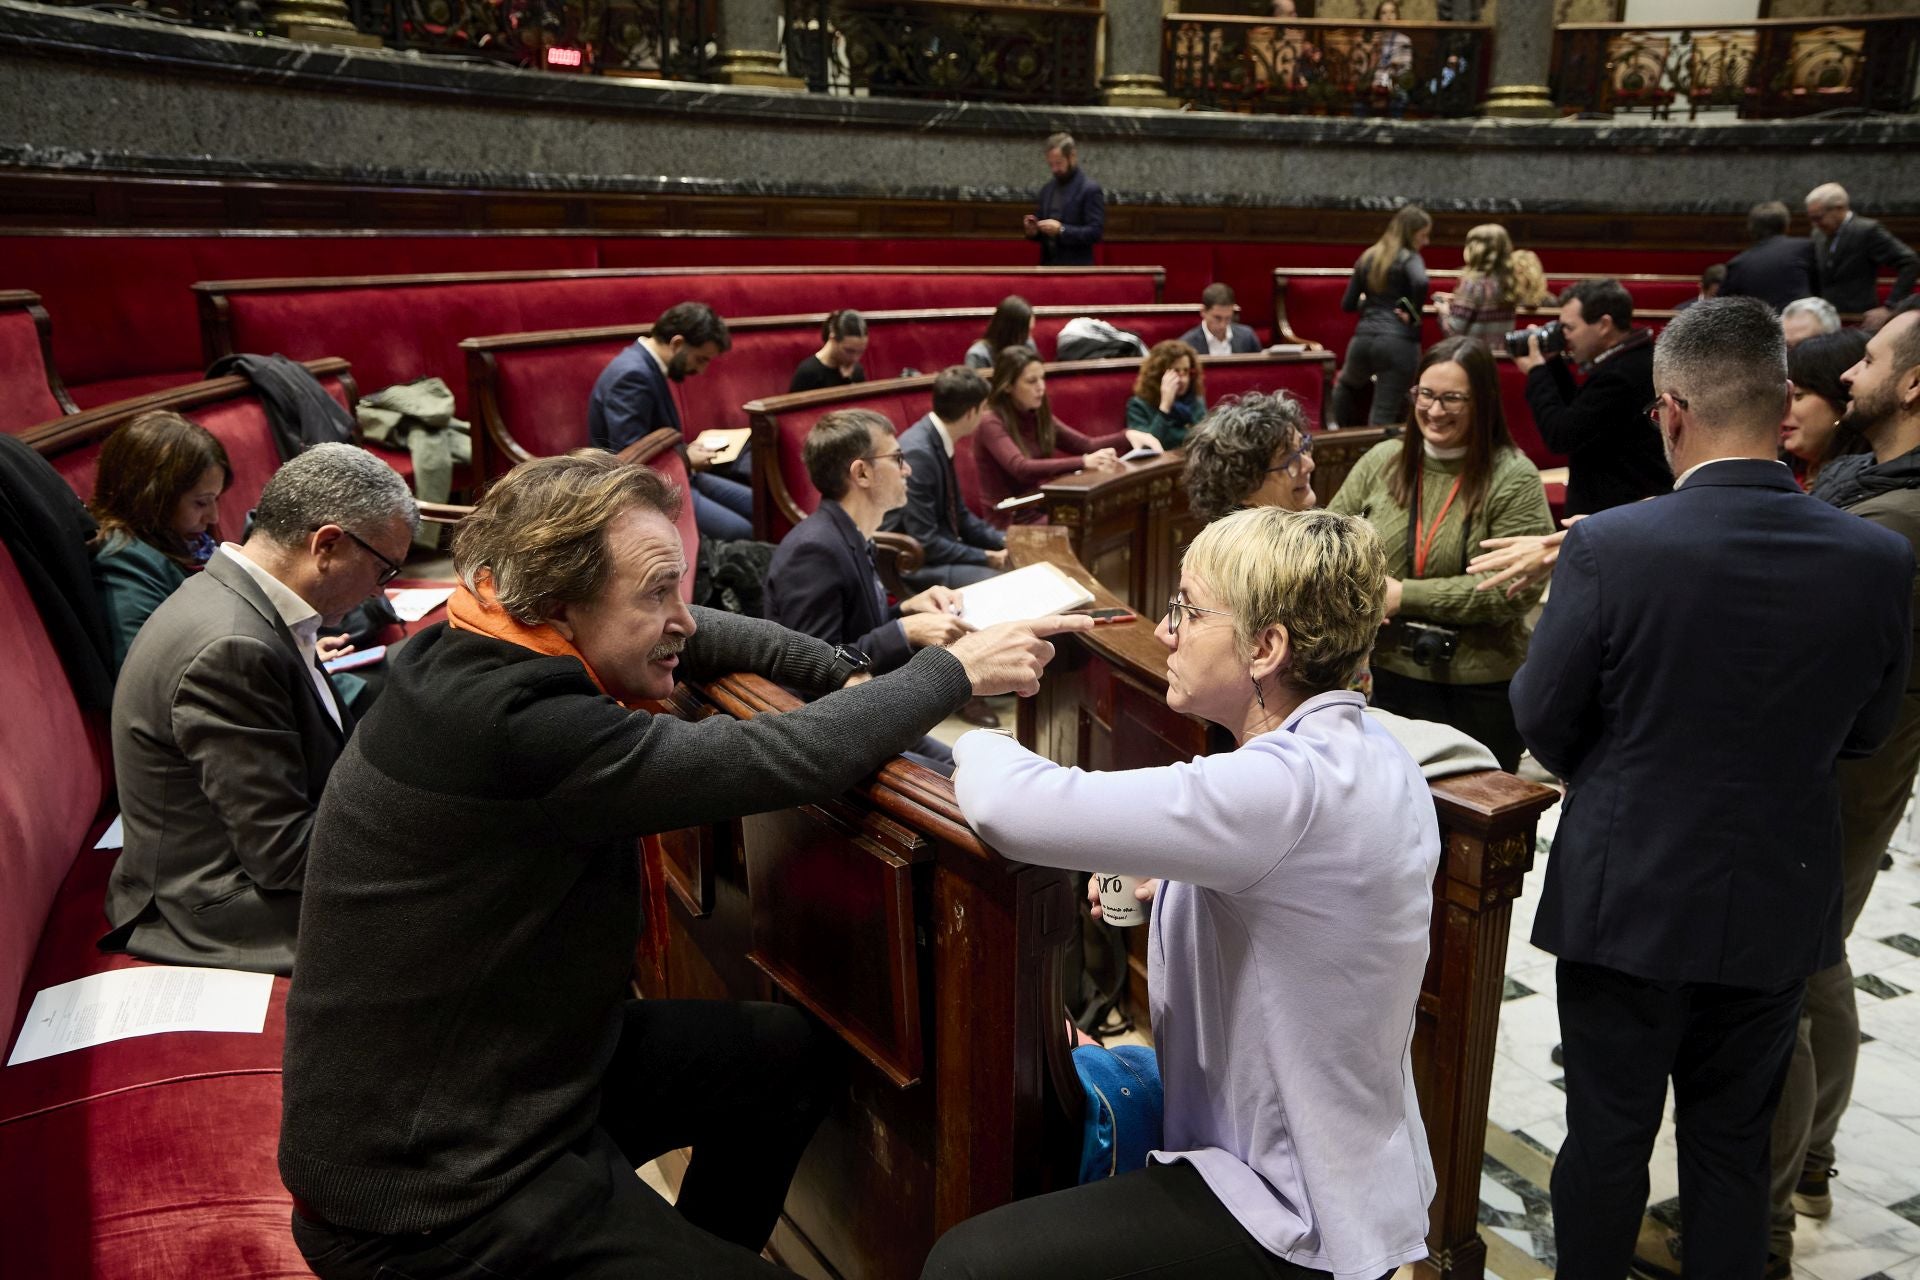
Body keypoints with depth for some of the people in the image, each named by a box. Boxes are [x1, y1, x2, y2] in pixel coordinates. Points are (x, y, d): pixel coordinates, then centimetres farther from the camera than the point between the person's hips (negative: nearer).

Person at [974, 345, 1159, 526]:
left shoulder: (1037, 416, 9)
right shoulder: (991, 422, -14)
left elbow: (1086, 445, 10)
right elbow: (1021, 469, -30)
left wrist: (1127, 436, -9)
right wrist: (1084, 463, -40)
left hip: (1041, 510, 7)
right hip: (1011, 520, -7)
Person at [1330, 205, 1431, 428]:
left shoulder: (1368, 257, 14)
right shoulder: (1410, 258, -3)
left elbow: (1347, 304, 16)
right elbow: (1421, 282, -26)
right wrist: (1413, 315, -12)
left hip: (1364, 338, 6)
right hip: (1399, 342, -6)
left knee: (1346, 384, 34)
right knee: (1385, 414, -4)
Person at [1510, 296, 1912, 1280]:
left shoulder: (1608, 547, -21)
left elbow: (1542, 722, -11)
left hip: (1628, 897, -3)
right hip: (1780, 905, 3)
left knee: (1608, 1137, 15)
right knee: (1734, 1142, 21)